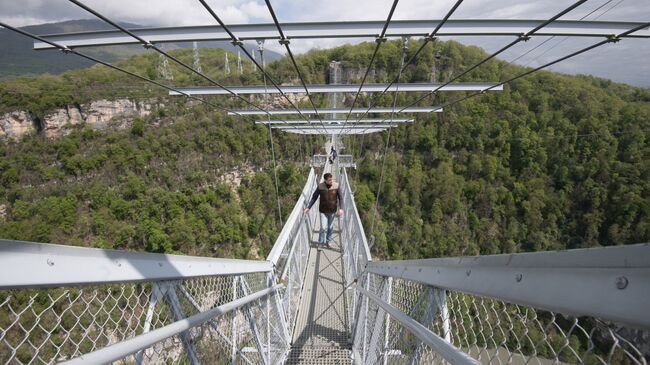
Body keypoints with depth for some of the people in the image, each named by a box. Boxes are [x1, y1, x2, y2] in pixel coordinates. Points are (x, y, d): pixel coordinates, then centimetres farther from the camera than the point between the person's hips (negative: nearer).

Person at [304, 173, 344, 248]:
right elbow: (314, 197, -2)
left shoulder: (336, 186, -10)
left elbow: (340, 198, -6)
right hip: (323, 211, -1)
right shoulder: (320, 186, -11)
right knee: (323, 228, -3)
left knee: (330, 227, 13)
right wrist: (308, 207, -6)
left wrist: (341, 208, -18)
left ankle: (328, 241, 34)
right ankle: (321, 243, 15)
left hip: (332, 211, 1)